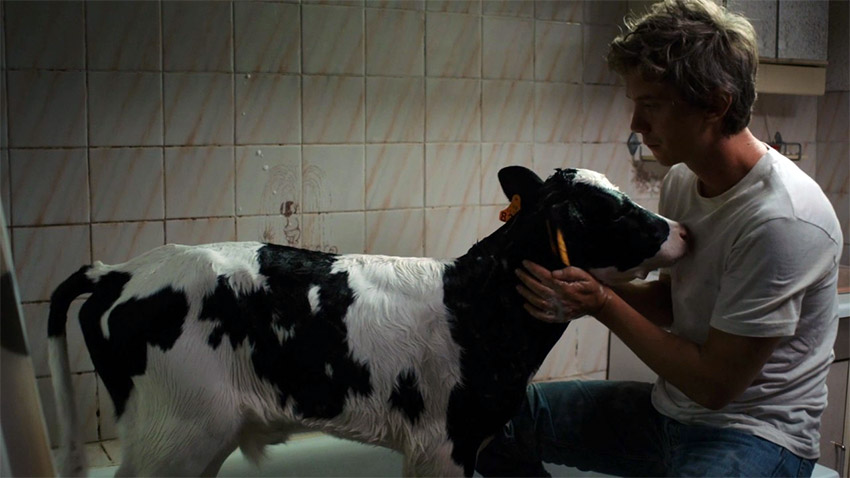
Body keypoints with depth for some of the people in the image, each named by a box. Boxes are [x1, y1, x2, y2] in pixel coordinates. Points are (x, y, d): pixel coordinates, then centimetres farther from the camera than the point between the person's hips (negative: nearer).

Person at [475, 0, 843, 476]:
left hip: (757, 435, -8)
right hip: (671, 406, 8)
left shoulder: (782, 219, -26)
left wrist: (603, 303, -18)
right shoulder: (682, 178, 0)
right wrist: (586, 284, -9)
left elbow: (715, 383, -21)